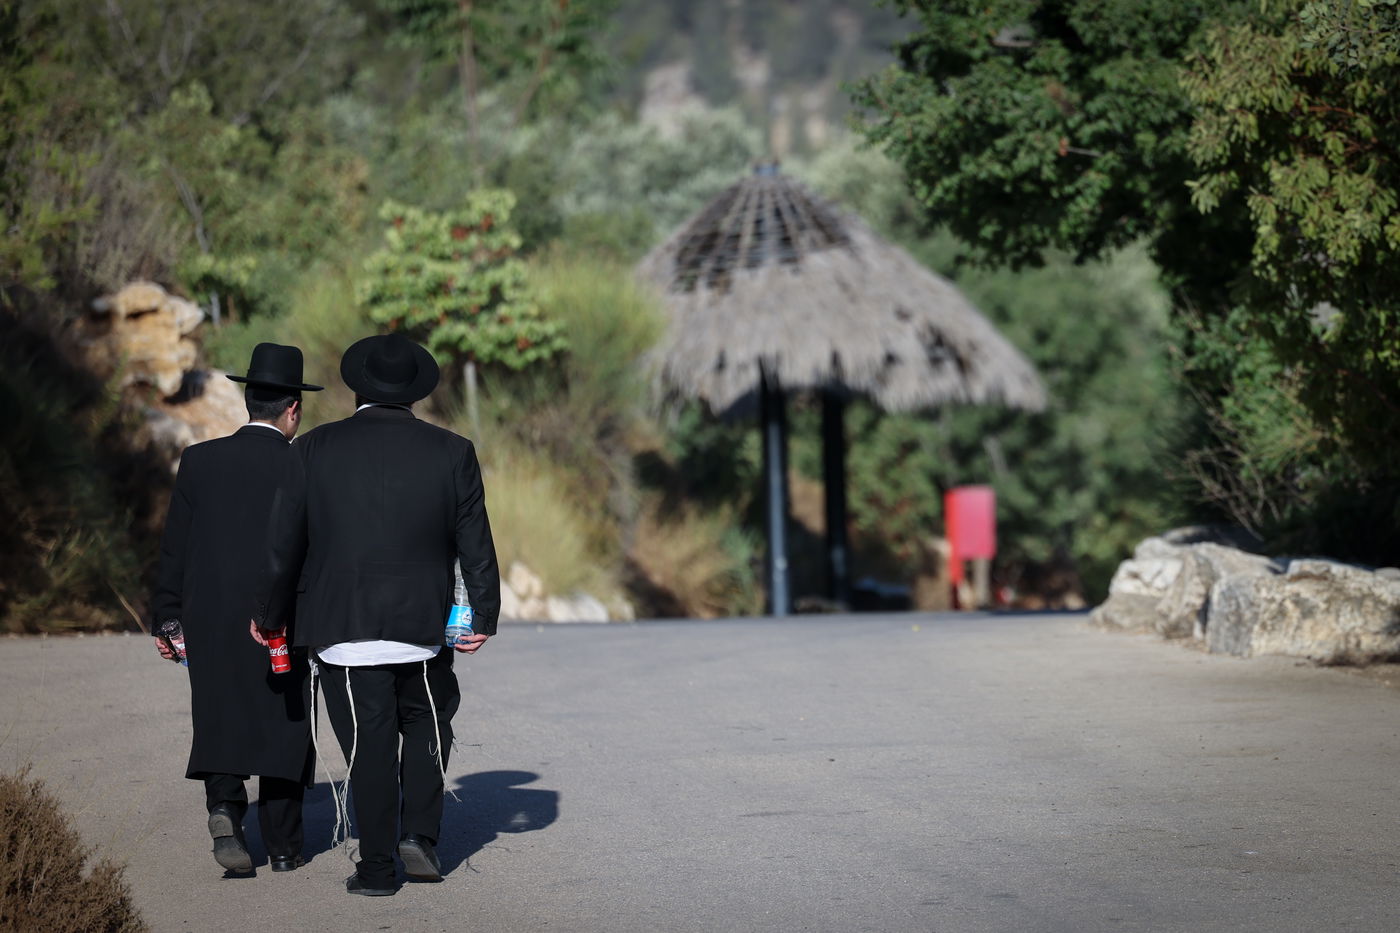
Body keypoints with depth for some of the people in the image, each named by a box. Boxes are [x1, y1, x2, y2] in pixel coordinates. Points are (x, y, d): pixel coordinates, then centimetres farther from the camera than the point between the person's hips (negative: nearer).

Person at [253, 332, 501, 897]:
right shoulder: (451, 453, -3)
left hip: (343, 631, 0)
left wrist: (265, 613, 12)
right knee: (428, 723, 21)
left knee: (369, 745, 8)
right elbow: (475, 547, 0)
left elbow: (283, 545, -1)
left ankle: (377, 868, 9)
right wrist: (485, 617, 11)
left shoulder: (315, 450, -4)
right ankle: (419, 832, 7)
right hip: (422, 627, 0)